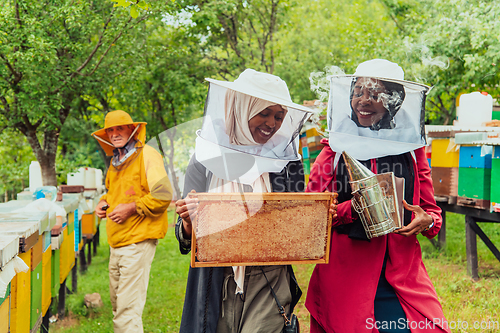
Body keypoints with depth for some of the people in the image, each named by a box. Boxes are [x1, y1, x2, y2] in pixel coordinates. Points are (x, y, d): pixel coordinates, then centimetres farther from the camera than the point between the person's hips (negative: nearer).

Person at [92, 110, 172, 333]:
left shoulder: (147, 156, -10)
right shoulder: (115, 163, 16)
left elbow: (163, 196, -17)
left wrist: (131, 208, -18)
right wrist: (104, 203, 12)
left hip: (138, 241, -9)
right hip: (116, 242, 9)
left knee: (128, 307, -10)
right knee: (117, 303, 17)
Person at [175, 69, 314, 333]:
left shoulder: (287, 161, 5)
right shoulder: (206, 158, 1)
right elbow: (185, 238, 2)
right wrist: (188, 223, -20)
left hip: (270, 284, 0)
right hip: (217, 286, 0)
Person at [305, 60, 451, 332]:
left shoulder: (411, 149, 9)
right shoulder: (335, 151, 3)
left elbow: (431, 209, 16)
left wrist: (427, 221, -7)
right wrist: (351, 209, -18)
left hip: (404, 278, 2)